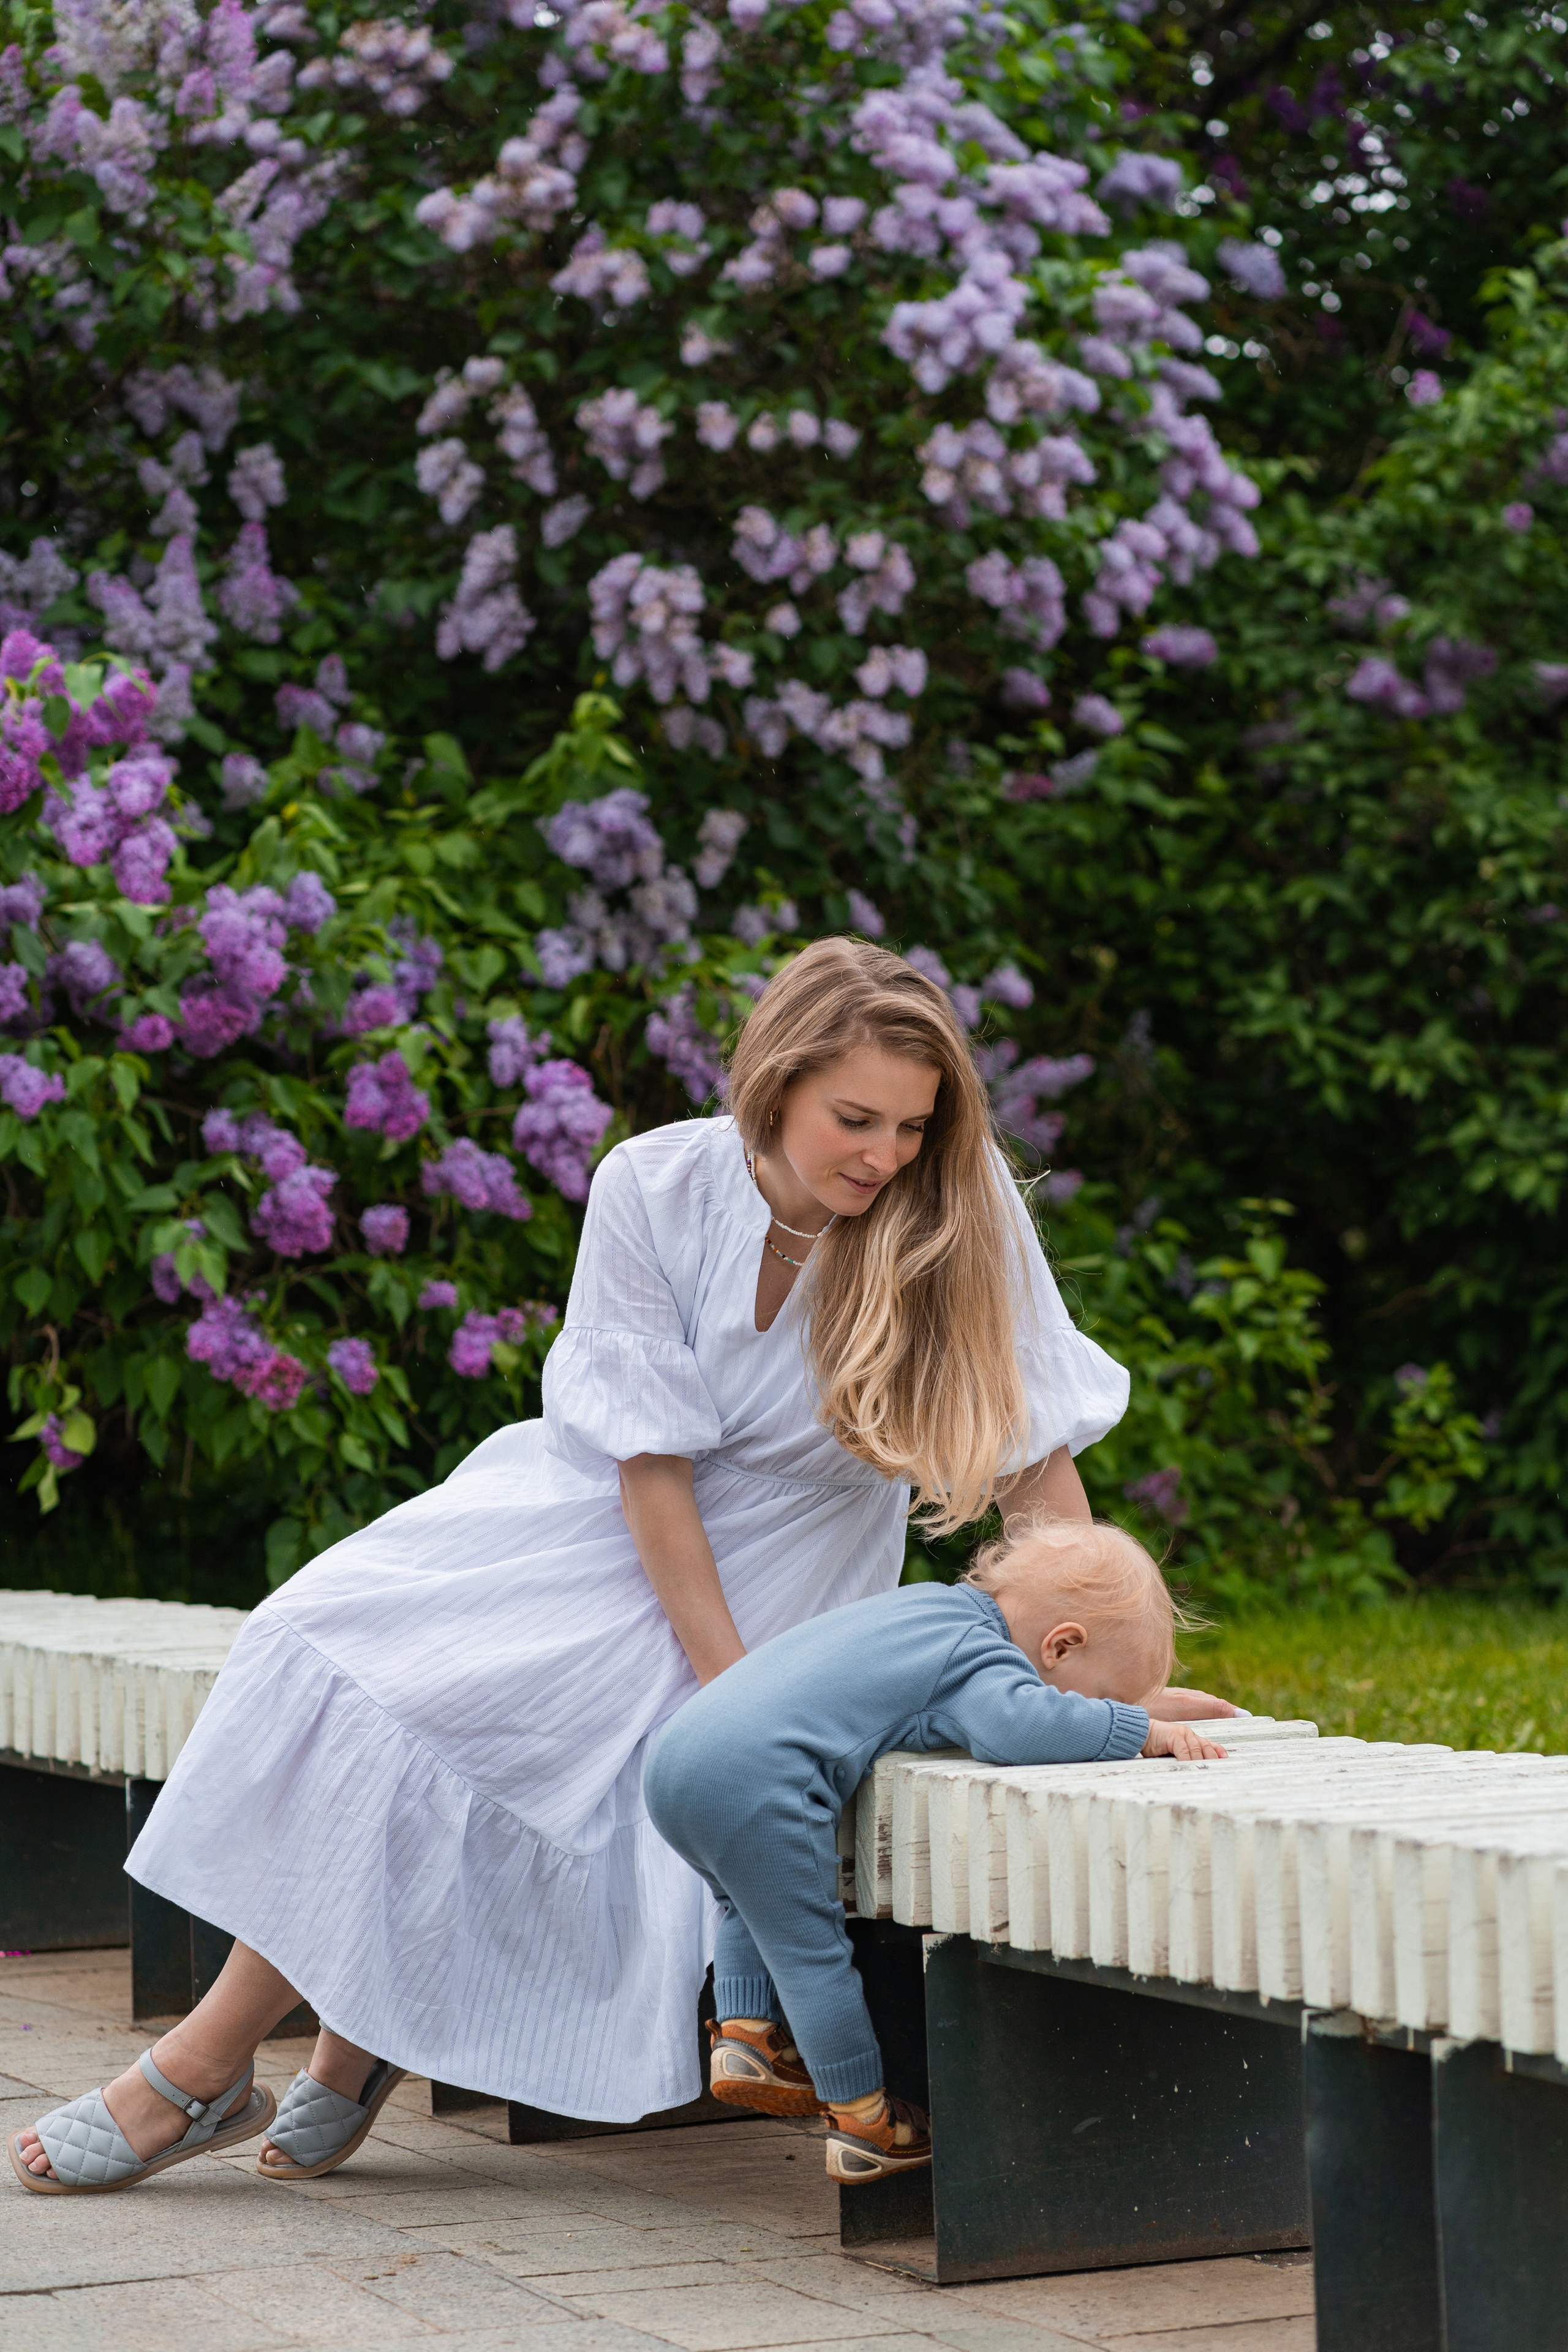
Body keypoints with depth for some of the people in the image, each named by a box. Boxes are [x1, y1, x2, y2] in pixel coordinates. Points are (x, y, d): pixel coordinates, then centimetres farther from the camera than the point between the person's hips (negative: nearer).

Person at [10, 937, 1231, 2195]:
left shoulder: (957, 1207, -19)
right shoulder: (655, 1187, -18)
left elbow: (1039, 1450, -14)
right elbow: (650, 1457, -16)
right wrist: (732, 1690, -21)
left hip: (773, 1564, -2)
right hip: (591, 1510, 2)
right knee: (344, 1648, -20)